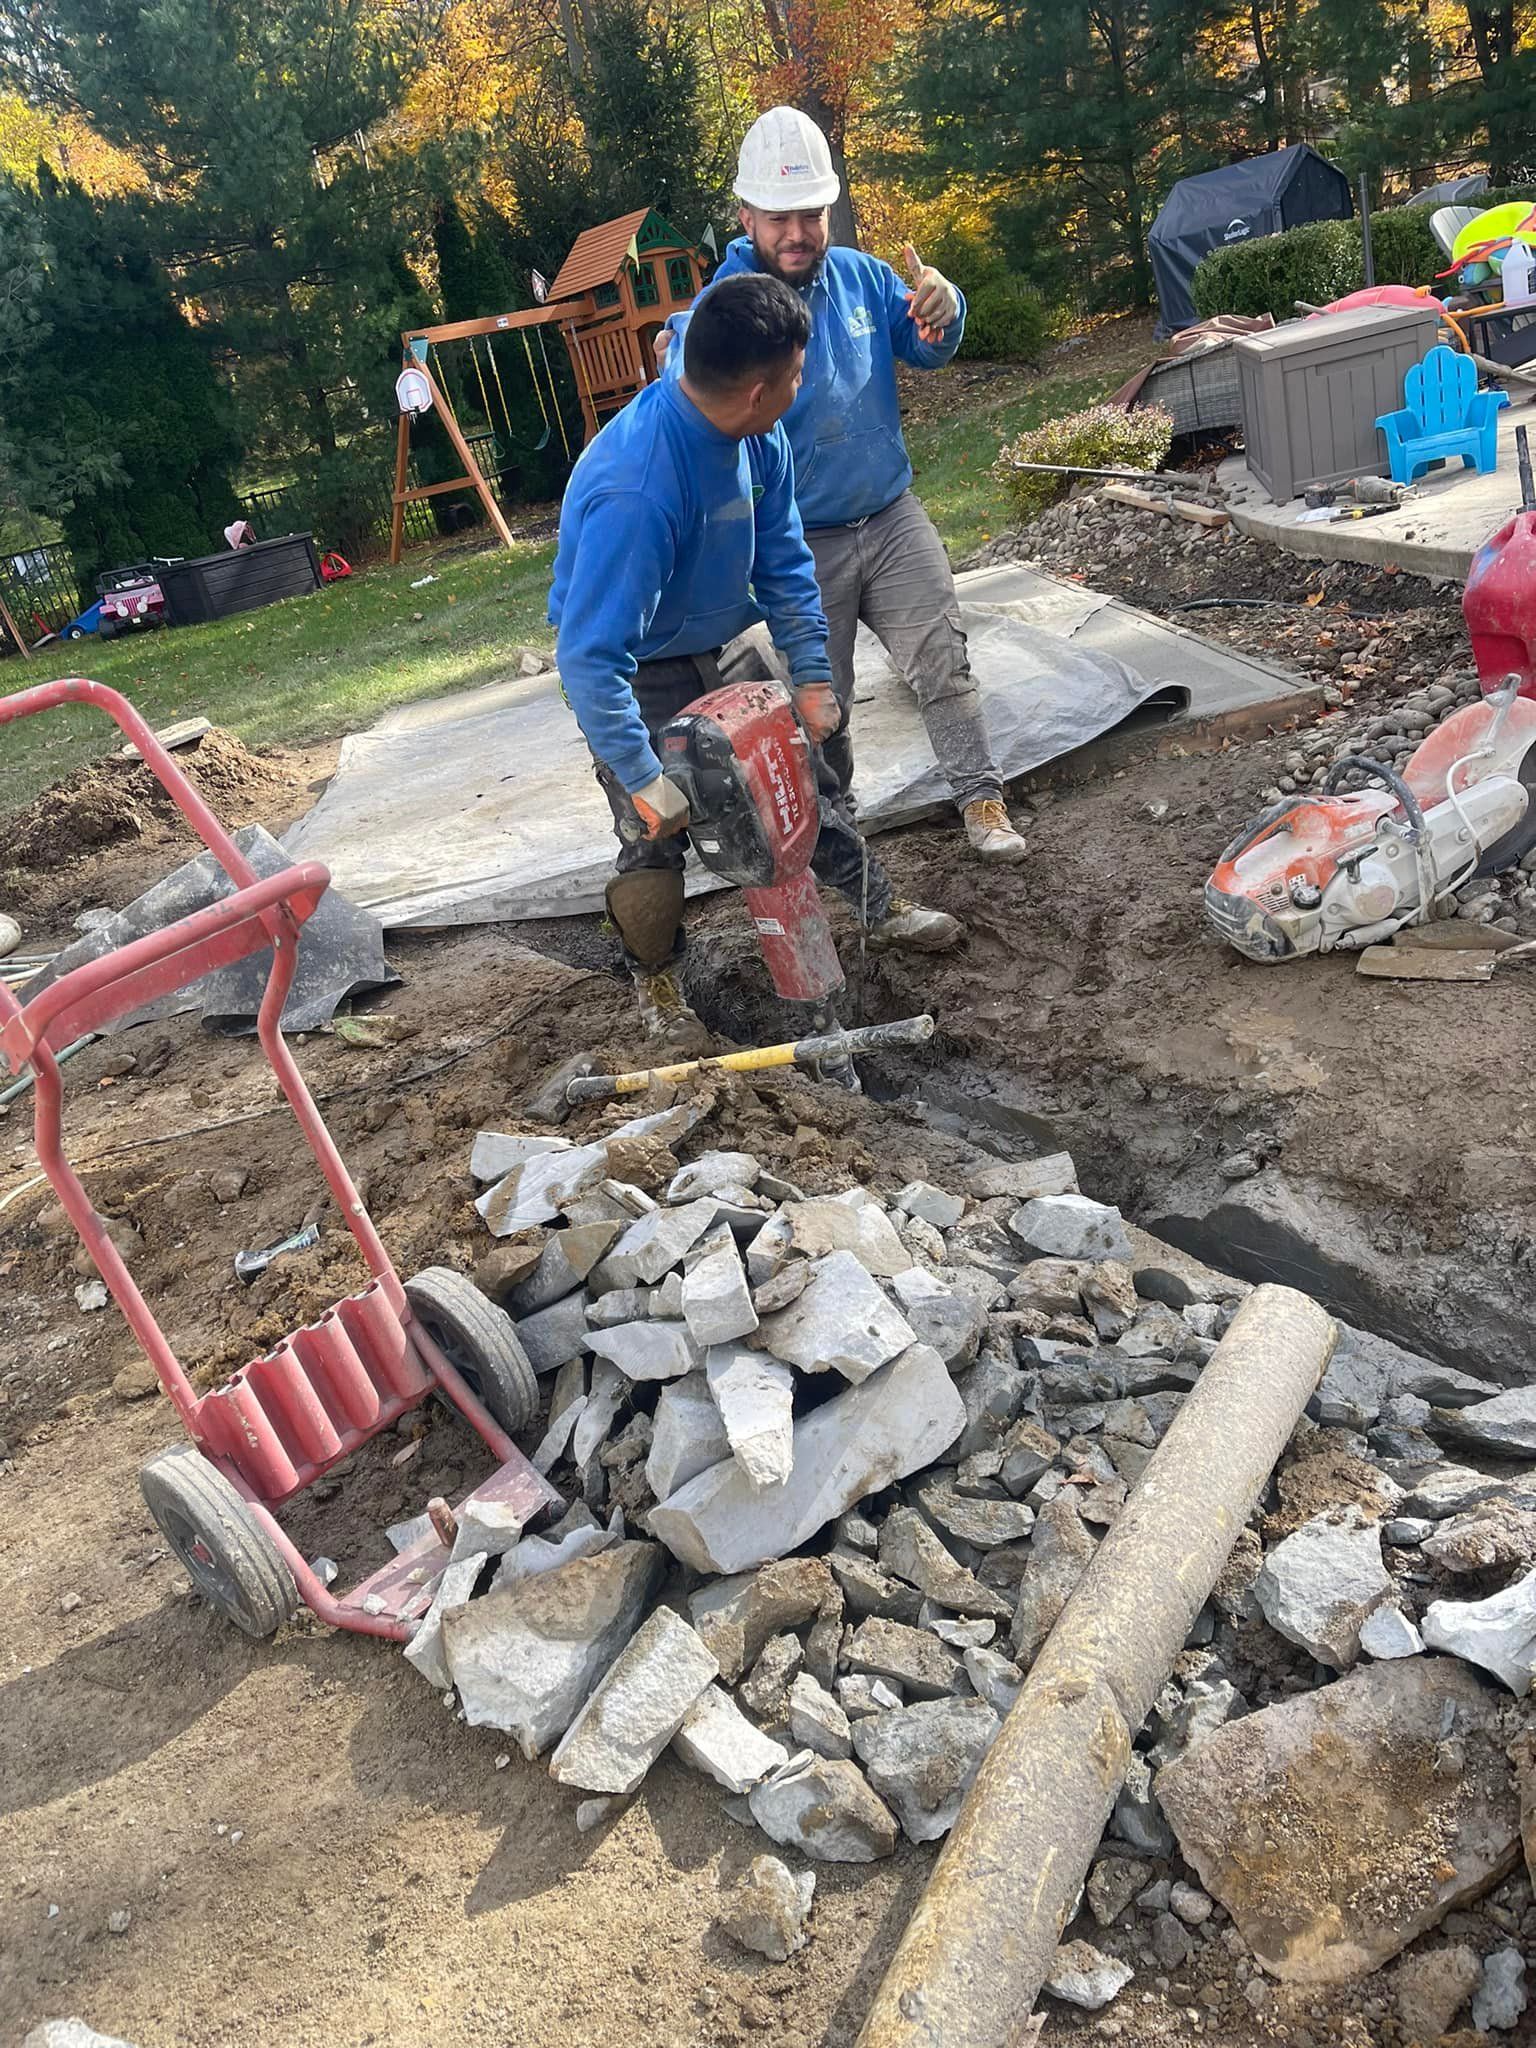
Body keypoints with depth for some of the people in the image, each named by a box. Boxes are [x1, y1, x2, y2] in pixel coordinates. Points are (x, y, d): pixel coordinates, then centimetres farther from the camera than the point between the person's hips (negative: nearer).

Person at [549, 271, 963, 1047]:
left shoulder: (756, 437, -14)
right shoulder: (634, 489, -39)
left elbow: (783, 564, -1)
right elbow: (589, 656, -39)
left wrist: (812, 674, -4)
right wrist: (642, 779, -37)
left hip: (717, 648, 7)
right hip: (634, 671, -7)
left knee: (805, 771, 14)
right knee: (655, 838, -6)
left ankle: (881, 910, 33)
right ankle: (655, 982, 21)